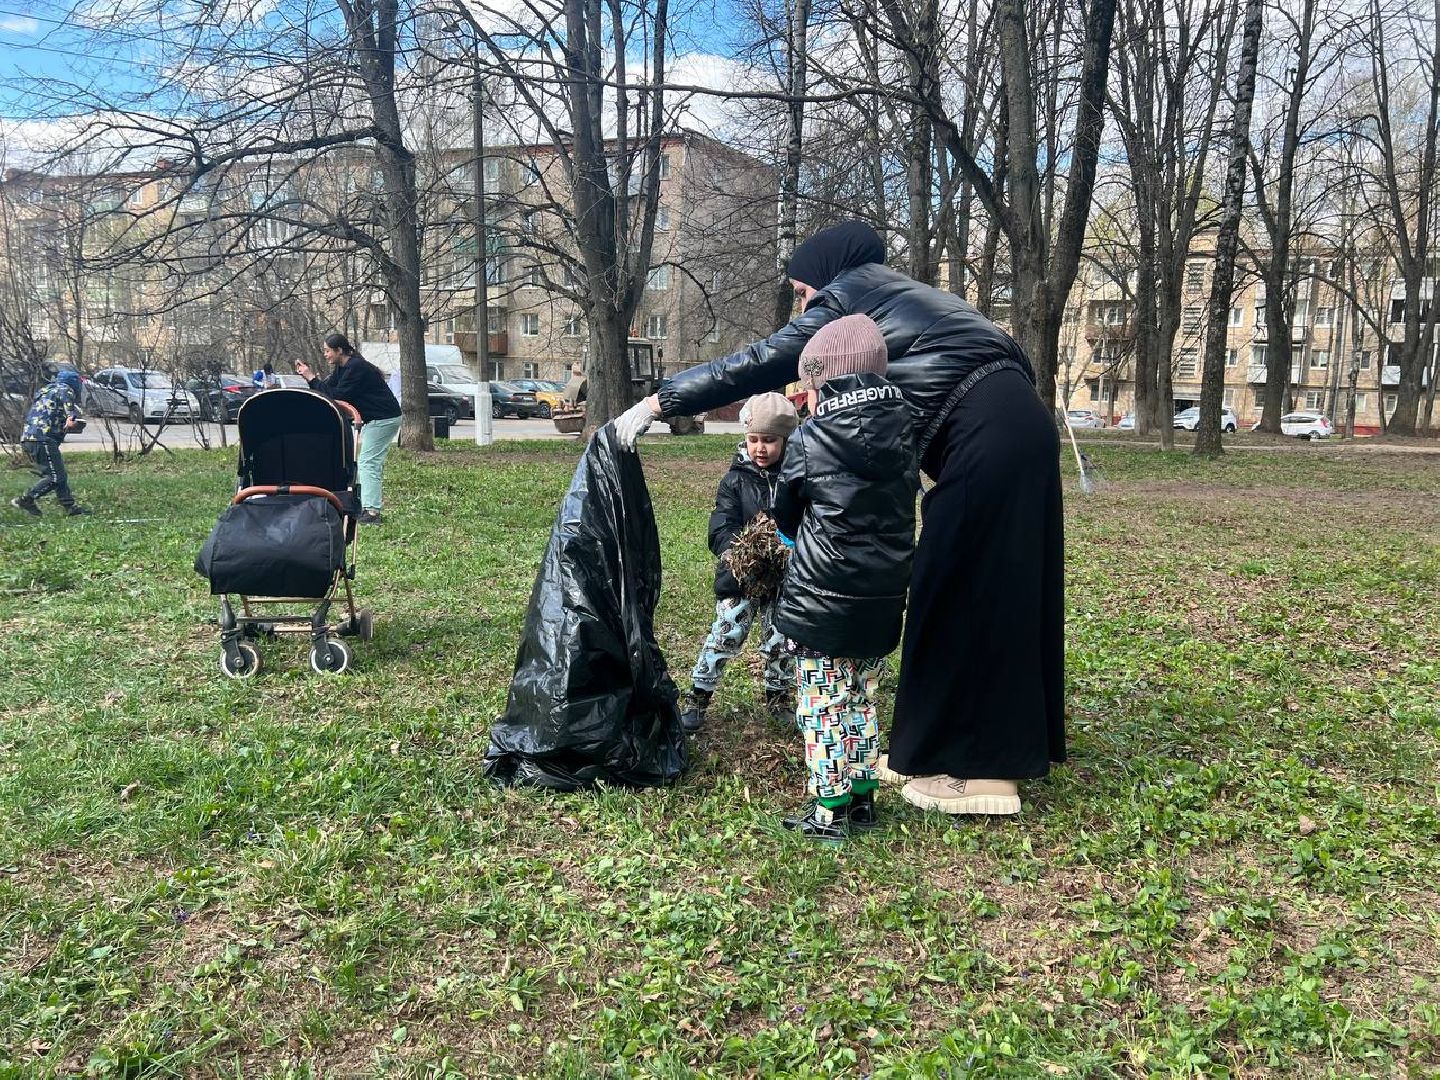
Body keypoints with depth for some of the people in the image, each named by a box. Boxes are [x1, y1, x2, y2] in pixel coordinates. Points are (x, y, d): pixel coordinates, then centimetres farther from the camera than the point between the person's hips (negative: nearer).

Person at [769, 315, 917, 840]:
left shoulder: (811, 441, -11)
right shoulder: (901, 433, 1)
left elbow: (784, 515, 3)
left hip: (821, 600, -5)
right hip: (882, 599, 5)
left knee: (822, 704, 6)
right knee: (862, 699, 19)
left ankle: (829, 810, 12)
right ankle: (862, 797, 27)